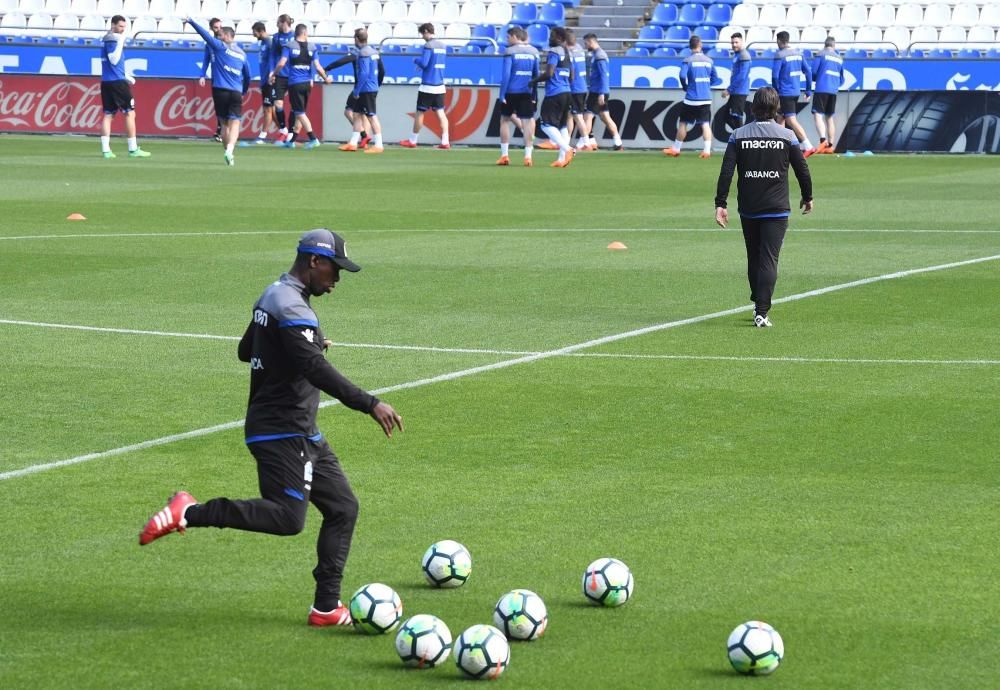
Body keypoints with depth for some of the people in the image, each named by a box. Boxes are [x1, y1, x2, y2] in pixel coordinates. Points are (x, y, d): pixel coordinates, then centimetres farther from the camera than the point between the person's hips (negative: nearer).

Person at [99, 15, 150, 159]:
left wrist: (127, 77, 27)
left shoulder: (107, 39, 18)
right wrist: (121, 43, -24)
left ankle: (105, 150, 0)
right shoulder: (112, 39, -12)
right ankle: (133, 149, -3)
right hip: (117, 82, -9)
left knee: (108, 115, 5)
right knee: (130, 113, -3)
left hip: (106, 82, 9)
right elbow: (114, 60, -22)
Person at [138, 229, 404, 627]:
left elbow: (246, 351, 28)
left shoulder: (274, 296, 15)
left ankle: (327, 608, 9)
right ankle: (190, 513, -14)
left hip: (302, 434, 11)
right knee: (287, 517, -20)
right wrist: (370, 404, -32)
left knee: (343, 508, 9)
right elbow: (316, 370, -28)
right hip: (282, 432, -11)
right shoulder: (291, 307, -17)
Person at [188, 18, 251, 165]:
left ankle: (228, 153, 11)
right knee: (234, 123, -7)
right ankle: (229, 150, -28)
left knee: (226, 123, 11)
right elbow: (247, 75, 24)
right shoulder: (241, 53, 15)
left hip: (220, 90, -1)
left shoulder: (221, 47, 2)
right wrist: (244, 91, 38)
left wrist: (191, 22, 5)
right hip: (236, 93, 1)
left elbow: (205, 34, -2)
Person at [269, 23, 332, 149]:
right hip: (307, 84, 4)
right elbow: (318, 67, 0)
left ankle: (313, 139, -13)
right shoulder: (311, 48, 4)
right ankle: (291, 140, 22)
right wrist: (326, 78, 16)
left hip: (295, 84, -4)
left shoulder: (289, 46, -4)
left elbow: (281, 63, -13)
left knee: (300, 113, -2)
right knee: (299, 112, 14)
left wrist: (273, 75, 2)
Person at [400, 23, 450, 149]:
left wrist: (416, 60, 1)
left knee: (420, 113, 3)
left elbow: (423, 63, -19)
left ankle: (412, 141, 12)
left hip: (427, 86, -7)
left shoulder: (428, 45, -13)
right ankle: (445, 142, -5)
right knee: (440, 113, 4)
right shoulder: (442, 45, 11)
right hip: (440, 85, 7)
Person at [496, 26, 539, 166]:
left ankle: (504, 155, 10)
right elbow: (536, 75, 11)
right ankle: (528, 156, -4)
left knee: (505, 120, 11)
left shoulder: (510, 52, -8)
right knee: (527, 122, 2)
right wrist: (534, 95, 15)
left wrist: (502, 95, -10)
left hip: (511, 91, -3)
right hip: (527, 92, 3)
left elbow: (506, 75, -12)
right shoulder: (533, 52, 7)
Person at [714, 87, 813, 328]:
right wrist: (807, 198, 18)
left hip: (748, 209, 2)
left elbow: (726, 171, -6)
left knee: (754, 258, 16)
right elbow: (802, 170, 3)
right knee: (769, 260, -4)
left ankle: (759, 304, 29)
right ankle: (762, 312, -13)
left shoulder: (739, 136, 0)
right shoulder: (787, 136, -3)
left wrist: (720, 204, -5)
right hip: (776, 209, -2)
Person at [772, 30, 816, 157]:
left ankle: (808, 146, -18)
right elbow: (808, 72, 10)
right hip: (796, 92, 8)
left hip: (785, 93, -8)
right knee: (780, 117, 19)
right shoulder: (798, 54, 10)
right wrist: (808, 91, 14)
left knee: (791, 120, -9)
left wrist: (776, 90, -1)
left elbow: (775, 75, -16)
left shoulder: (780, 55, -12)